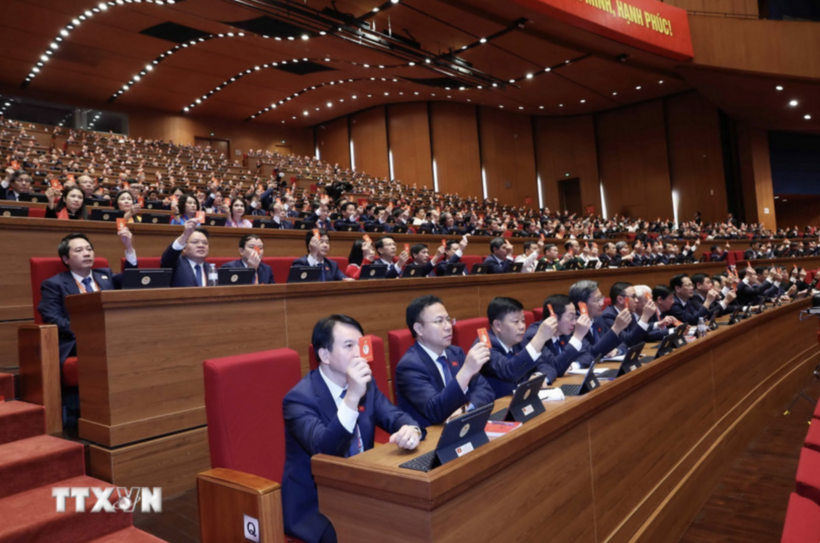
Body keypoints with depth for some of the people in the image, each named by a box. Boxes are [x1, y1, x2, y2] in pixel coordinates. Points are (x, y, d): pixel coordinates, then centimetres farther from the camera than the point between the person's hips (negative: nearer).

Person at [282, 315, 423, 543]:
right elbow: (323, 451, -31)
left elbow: (394, 416, -5)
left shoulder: (365, 382, 2)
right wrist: (352, 397, -41)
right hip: (315, 506, -6)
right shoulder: (299, 398, -19)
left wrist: (411, 429, -28)